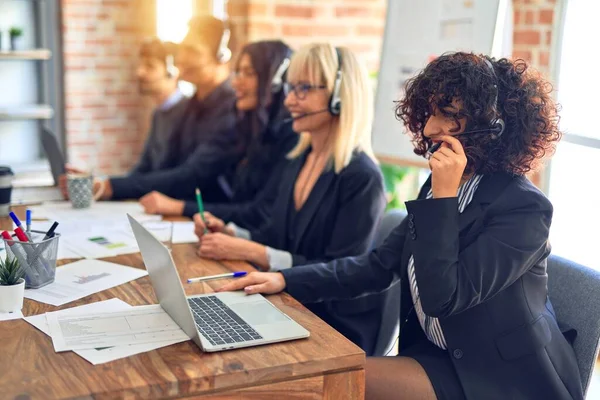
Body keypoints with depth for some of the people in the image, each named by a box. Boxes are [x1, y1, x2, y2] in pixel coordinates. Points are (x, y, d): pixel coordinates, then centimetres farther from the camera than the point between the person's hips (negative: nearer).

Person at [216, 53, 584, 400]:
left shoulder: (524, 208, -20)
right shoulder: (441, 185, 3)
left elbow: (441, 296, -25)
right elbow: (378, 265, 2)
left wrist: (443, 197, -25)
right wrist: (285, 280, -7)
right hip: (441, 353, 6)